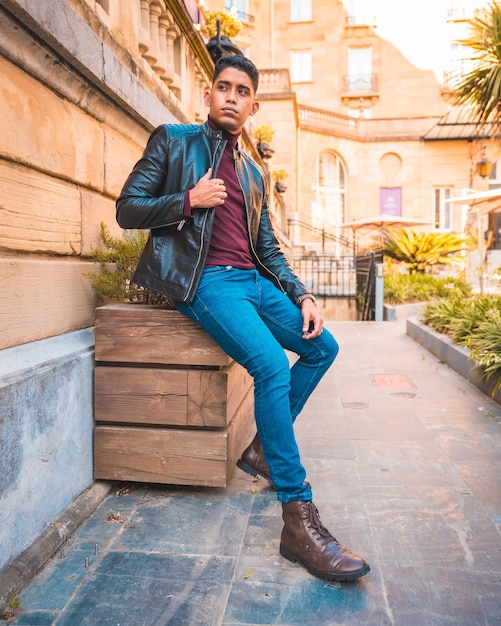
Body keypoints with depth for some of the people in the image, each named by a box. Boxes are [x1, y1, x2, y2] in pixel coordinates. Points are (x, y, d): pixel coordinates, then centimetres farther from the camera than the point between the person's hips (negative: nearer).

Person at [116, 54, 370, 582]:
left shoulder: (254, 173, 23)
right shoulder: (173, 140, 8)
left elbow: (268, 248, 20)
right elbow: (127, 208, 2)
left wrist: (302, 296, 6)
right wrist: (190, 200, -11)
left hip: (254, 281, 7)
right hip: (206, 280, -7)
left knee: (323, 347, 3)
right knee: (273, 365, -27)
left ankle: (263, 448, 13)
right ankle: (298, 519, -19)